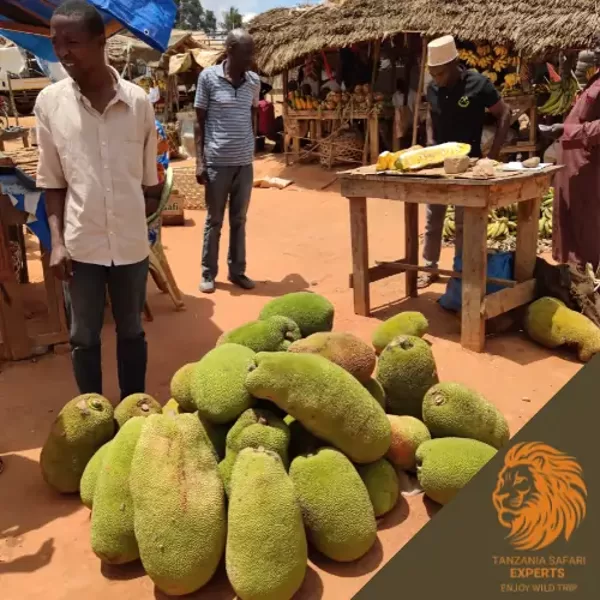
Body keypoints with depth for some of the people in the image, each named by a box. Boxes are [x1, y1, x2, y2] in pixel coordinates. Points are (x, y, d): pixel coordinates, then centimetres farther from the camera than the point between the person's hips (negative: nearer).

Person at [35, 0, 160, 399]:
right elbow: (52, 182, 2)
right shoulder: (49, 102, -5)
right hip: (81, 244, 0)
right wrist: (57, 241, -6)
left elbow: (148, 177, 4)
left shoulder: (138, 101, -5)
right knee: (84, 337, 12)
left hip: (131, 242, 0)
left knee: (131, 331, 15)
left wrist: (147, 229, 8)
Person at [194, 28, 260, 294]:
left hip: (245, 163, 3)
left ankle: (237, 271, 23)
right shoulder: (208, 77, -6)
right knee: (214, 221, 6)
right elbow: (200, 122, -3)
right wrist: (199, 161, -8)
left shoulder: (254, 81, 5)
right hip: (217, 162, -3)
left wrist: (251, 149, 10)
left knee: (239, 220, 12)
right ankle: (208, 273, 18)